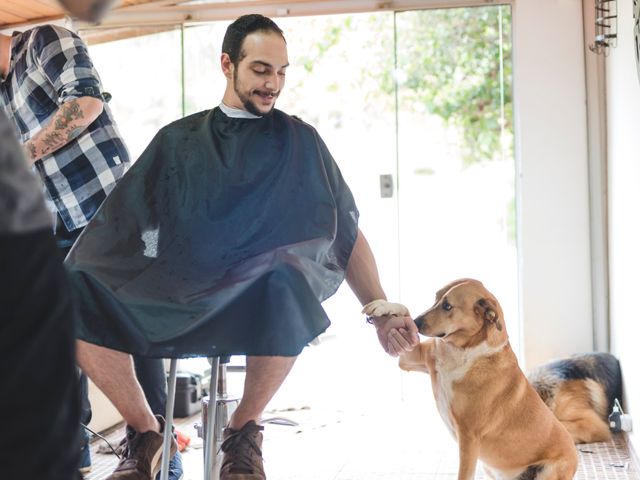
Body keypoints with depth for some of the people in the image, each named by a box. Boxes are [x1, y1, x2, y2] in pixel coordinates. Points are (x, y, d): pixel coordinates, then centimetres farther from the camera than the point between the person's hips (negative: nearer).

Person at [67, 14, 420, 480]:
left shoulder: (299, 142, 14)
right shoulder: (179, 141, 17)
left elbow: (349, 235, 12)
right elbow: (122, 224, 11)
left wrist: (381, 313, -2)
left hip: (264, 291, -1)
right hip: (181, 293, 2)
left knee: (286, 284, -39)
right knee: (74, 294, -25)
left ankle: (244, 431, -13)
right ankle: (145, 431, -4)